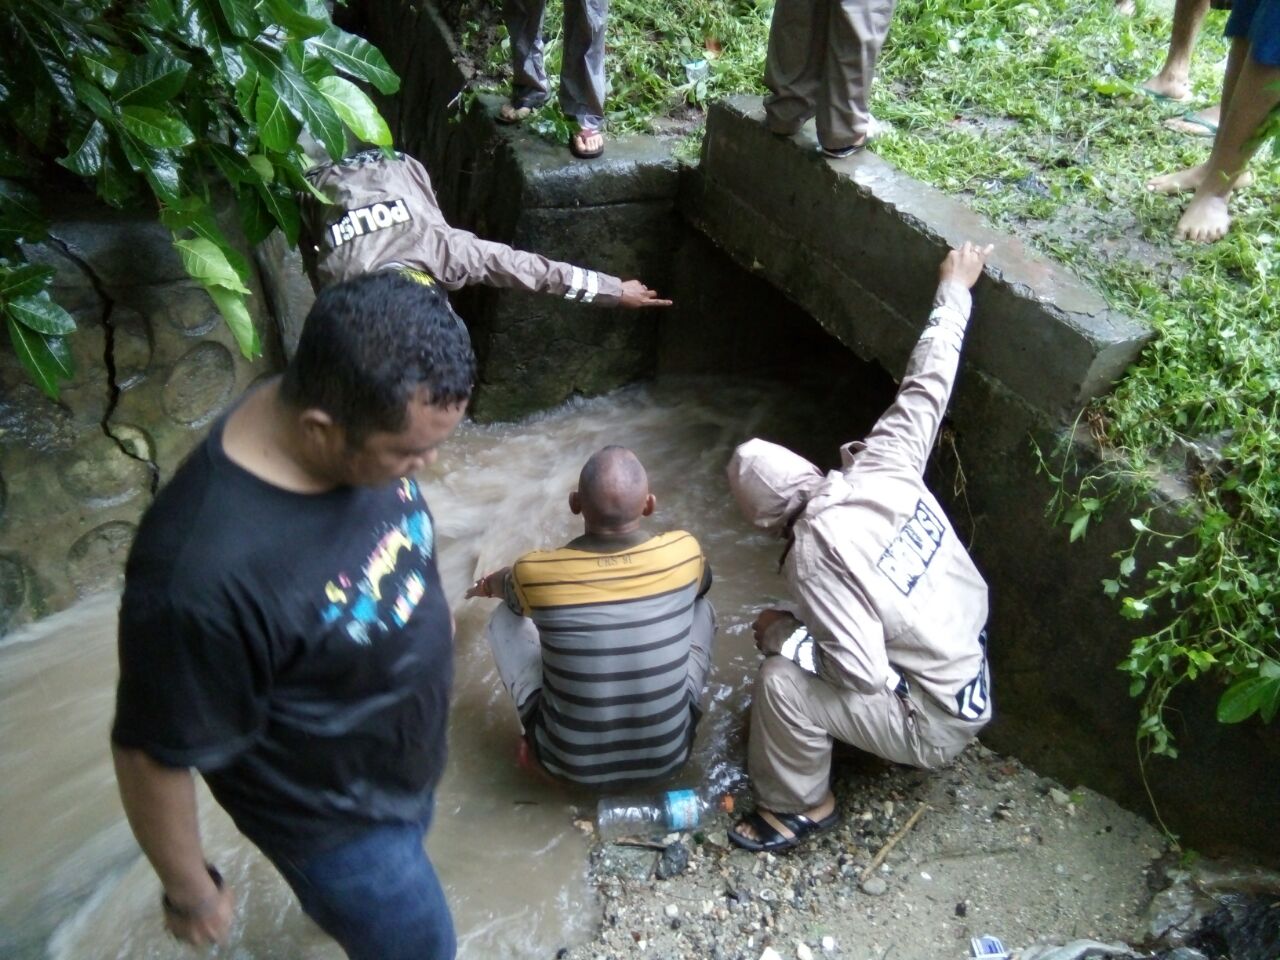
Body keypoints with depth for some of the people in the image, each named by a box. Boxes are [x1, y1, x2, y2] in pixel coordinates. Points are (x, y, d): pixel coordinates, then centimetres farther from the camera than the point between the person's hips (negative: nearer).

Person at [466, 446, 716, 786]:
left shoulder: (536, 572, -17)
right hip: (667, 755, 1)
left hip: (570, 762, -1)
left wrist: (487, 584, 35)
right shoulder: (684, 552, -14)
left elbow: (502, 585, 10)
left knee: (505, 618, 15)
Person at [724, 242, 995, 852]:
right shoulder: (883, 467, -14)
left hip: (937, 722, -8)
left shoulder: (817, 550, -31)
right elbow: (927, 382, -2)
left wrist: (780, 637, -14)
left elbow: (864, 673, -30)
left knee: (783, 681, -19)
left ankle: (799, 807, 8)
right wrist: (953, 292, 11)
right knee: (798, 630, 18)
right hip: (972, 667, 8)